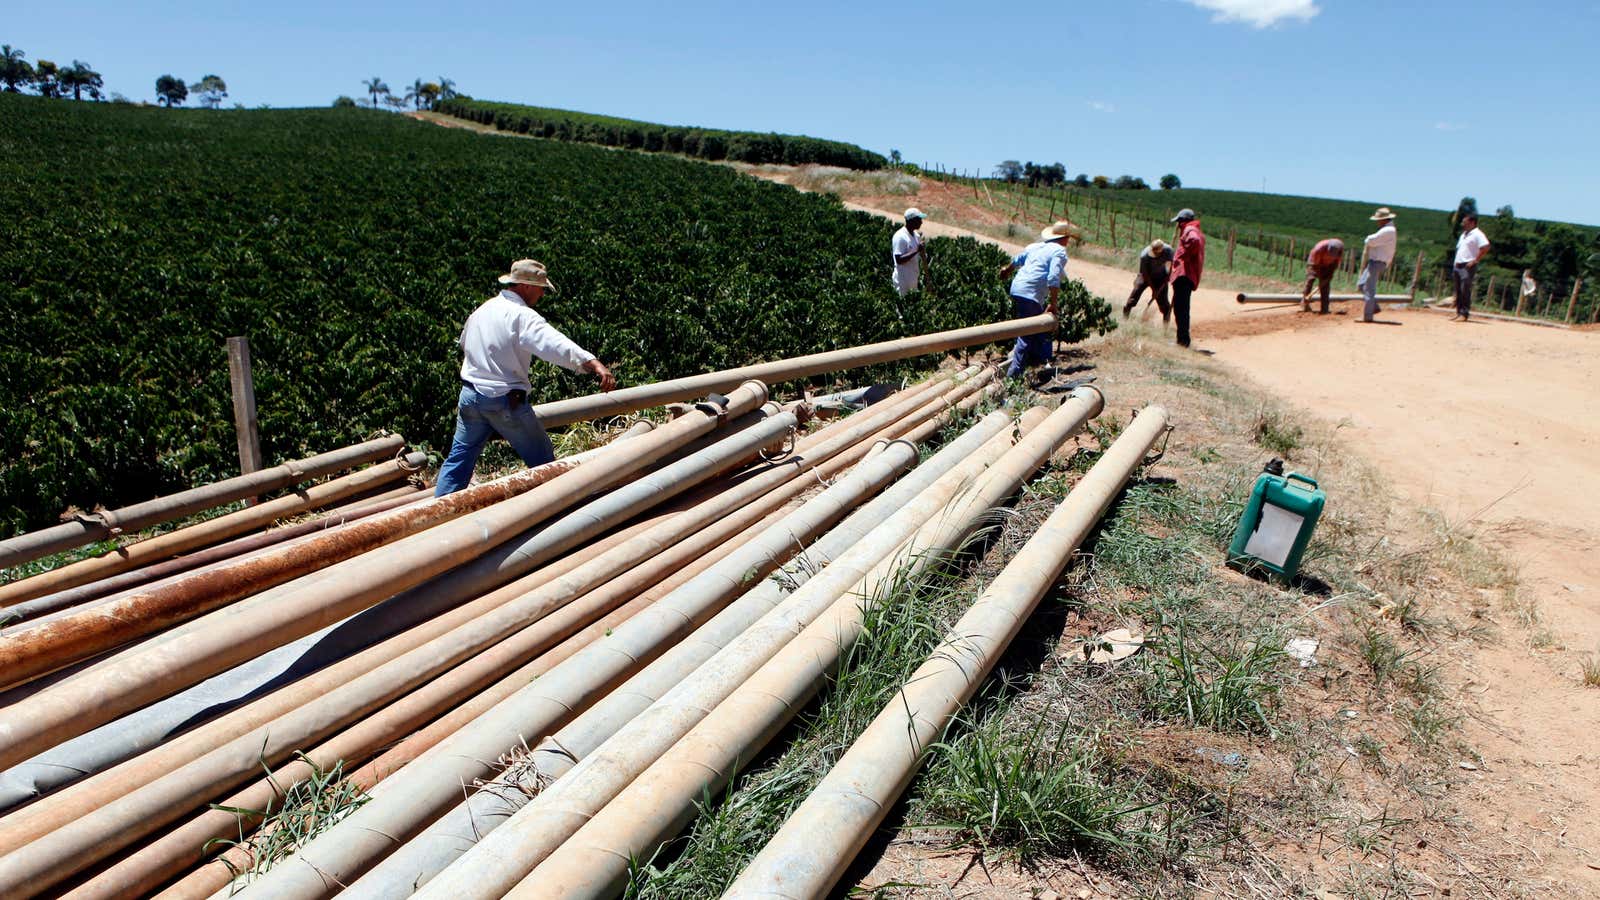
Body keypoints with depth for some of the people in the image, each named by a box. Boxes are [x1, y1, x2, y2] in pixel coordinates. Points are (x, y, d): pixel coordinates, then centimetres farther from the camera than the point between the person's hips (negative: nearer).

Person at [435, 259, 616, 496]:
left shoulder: (481, 310, 10)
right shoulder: (522, 316, -16)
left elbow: (465, 345, 27)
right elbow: (555, 344, -33)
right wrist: (593, 363, -46)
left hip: (470, 395, 7)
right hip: (505, 400, -7)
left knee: (460, 457, 17)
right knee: (542, 461, 5)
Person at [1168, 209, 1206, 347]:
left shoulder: (1190, 230, -8)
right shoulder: (1197, 231, 25)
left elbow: (1194, 240, -31)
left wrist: (1183, 256, -21)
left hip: (1184, 274, -11)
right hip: (1189, 276, 11)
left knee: (1180, 308, -12)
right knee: (1182, 308, 16)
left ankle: (1183, 339, -15)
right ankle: (1183, 339, 21)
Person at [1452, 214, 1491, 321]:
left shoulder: (1477, 234, -8)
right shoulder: (1464, 234, 20)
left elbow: (1486, 247, -19)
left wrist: (1475, 260, -18)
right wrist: (1456, 262, 15)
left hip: (1468, 266, -9)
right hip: (1458, 265, 9)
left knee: (1465, 290, -12)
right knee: (1458, 291, 9)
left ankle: (1464, 314, -12)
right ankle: (1459, 312, 13)